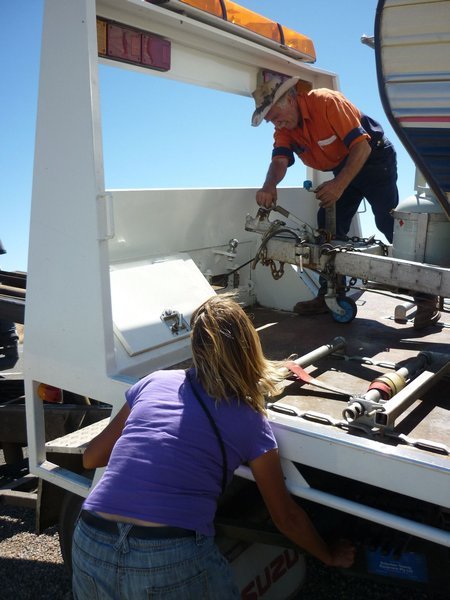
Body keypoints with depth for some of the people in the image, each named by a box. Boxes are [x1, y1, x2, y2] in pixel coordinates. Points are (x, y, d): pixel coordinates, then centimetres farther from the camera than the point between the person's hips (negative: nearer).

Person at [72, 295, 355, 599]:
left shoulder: (154, 382, 9)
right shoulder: (250, 422, 3)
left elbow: (91, 457, 19)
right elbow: (286, 517, 15)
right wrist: (330, 556, 32)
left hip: (90, 550, 4)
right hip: (172, 562, -3)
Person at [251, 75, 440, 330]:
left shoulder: (327, 101, -26)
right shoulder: (284, 129, -6)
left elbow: (361, 146, -30)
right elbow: (280, 160, -22)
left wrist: (339, 185, -42)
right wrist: (270, 186, -45)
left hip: (374, 158, -7)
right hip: (342, 169, 7)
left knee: (390, 224, -15)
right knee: (329, 226, 0)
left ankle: (426, 300, -10)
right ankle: (329, 296, 10)